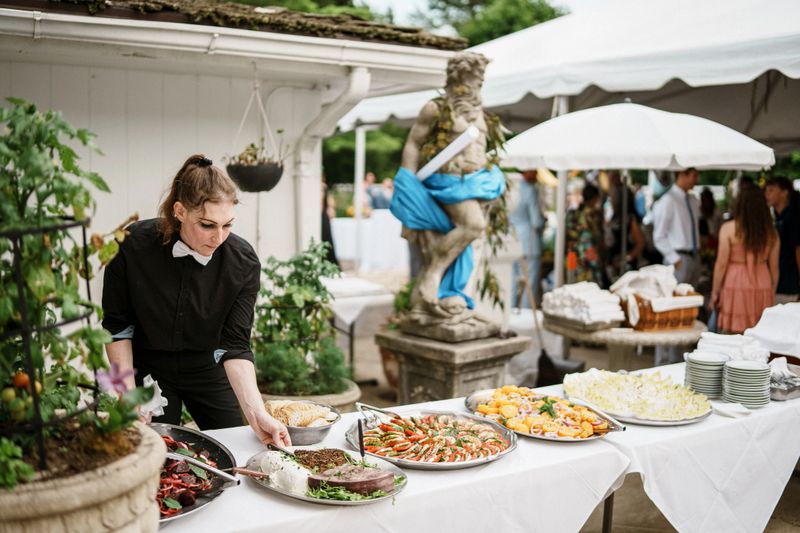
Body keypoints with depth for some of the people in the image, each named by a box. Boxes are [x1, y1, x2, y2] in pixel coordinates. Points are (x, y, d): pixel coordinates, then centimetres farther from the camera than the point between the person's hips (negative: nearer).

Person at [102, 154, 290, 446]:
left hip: (207, 369, 1)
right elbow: (117, 326, -10)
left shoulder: (243, 262, -21)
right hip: (147, 370, -1)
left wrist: (257, 414, -31)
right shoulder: (134, 245, -22)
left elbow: (235, 346, -20)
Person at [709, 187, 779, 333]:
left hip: (736, 286, -3)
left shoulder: (729, 228, -7)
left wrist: (715, 292, 1)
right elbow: (774, 266, 7)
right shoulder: (771, 232, 2)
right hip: (762, 286, 3)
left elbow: (721, 263, -7)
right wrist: (772, 292, 19)